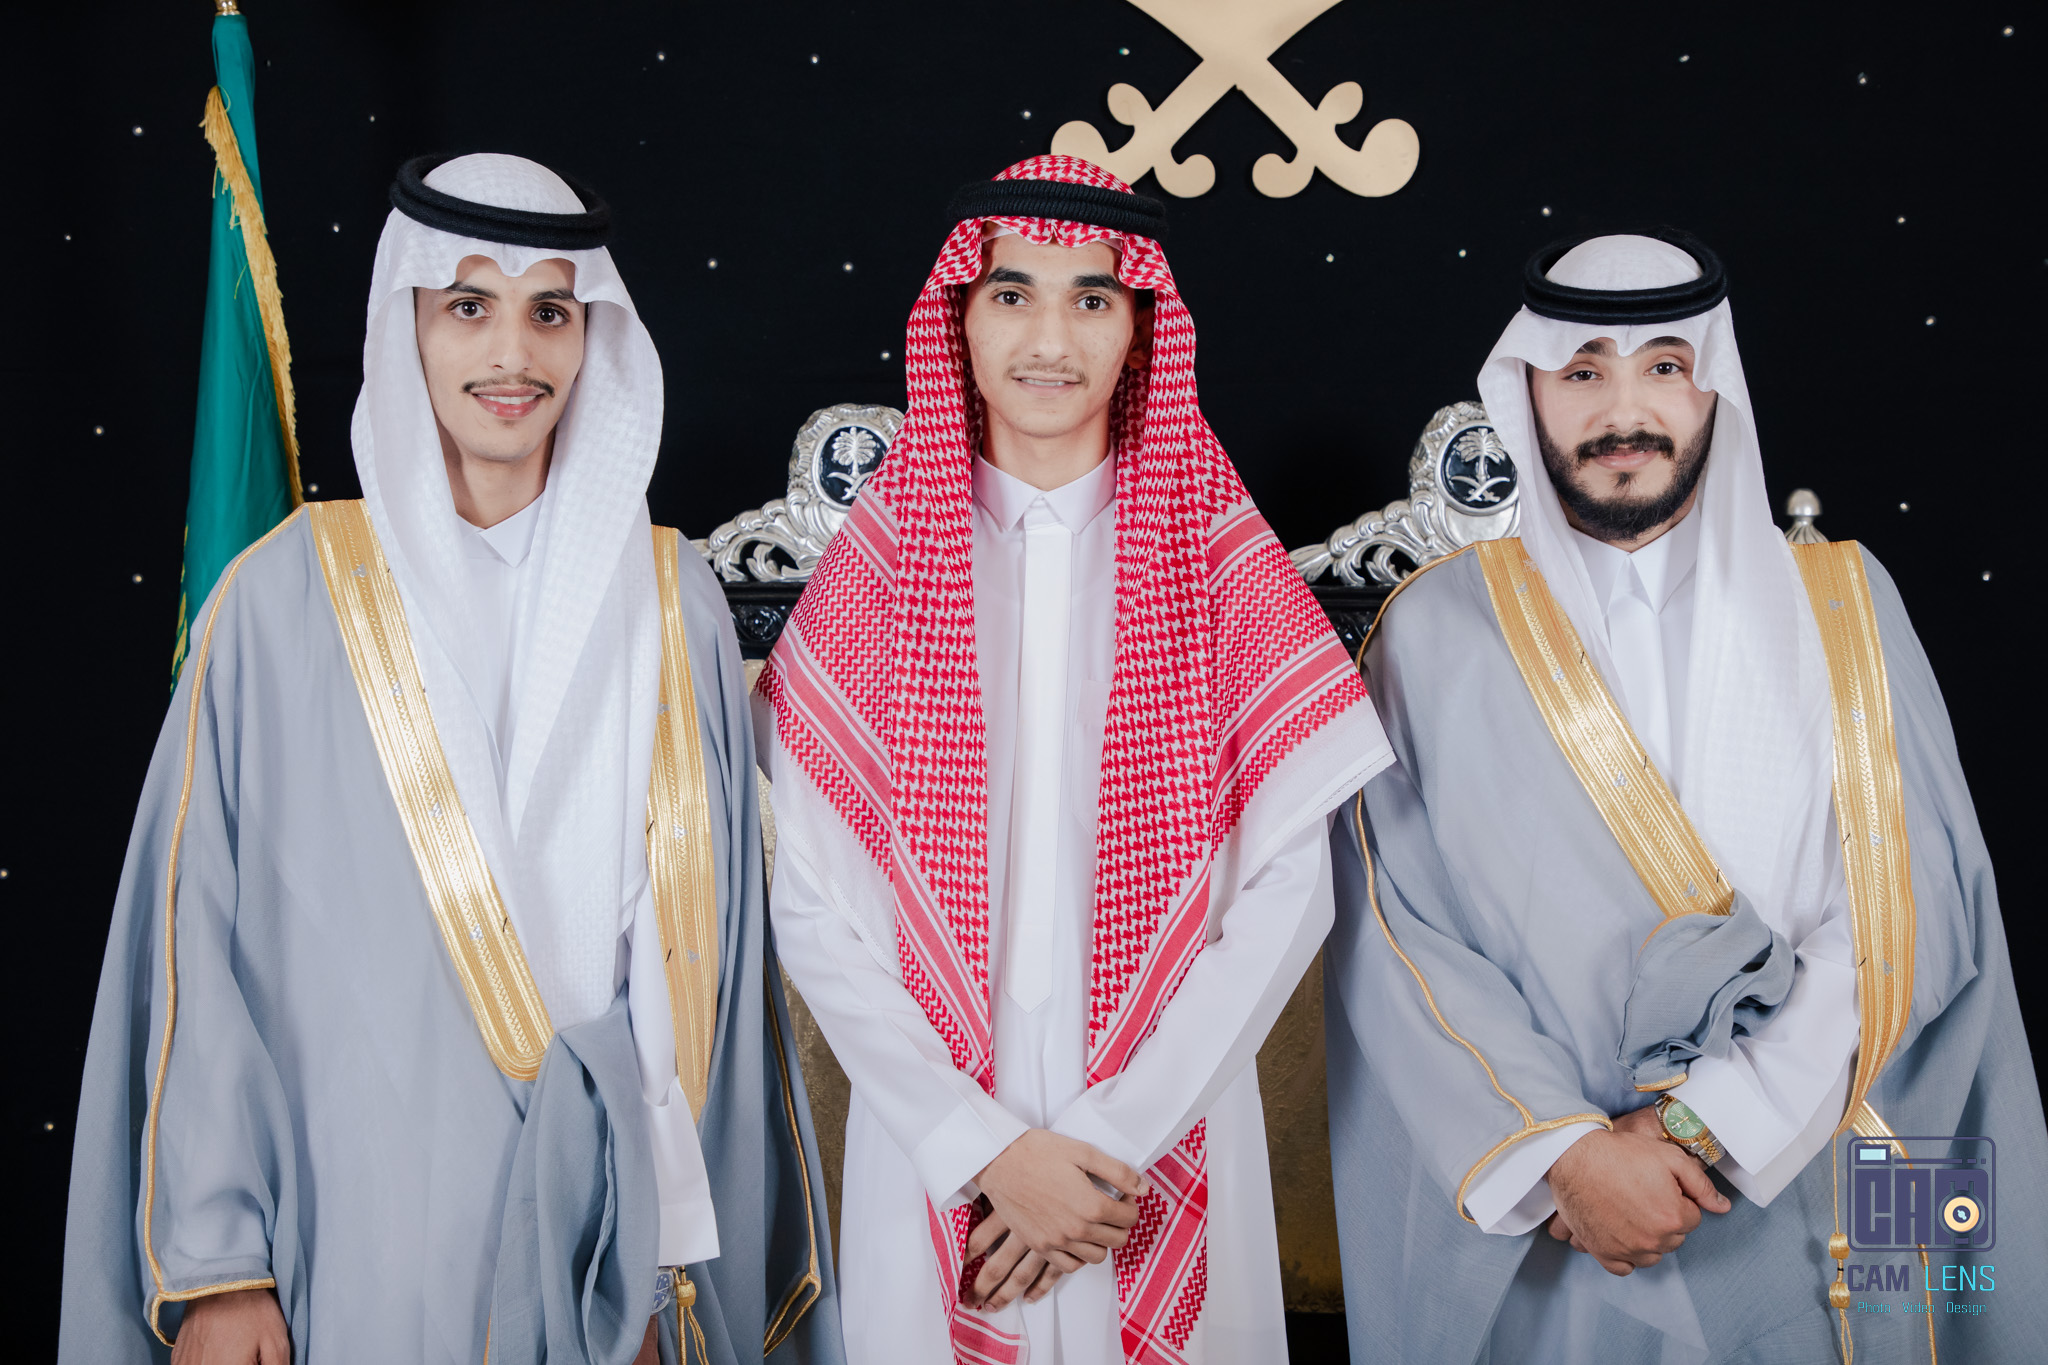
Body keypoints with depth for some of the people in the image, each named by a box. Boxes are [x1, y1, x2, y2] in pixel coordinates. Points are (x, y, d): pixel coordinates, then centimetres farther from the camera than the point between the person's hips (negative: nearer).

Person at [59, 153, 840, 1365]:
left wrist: (699, 1254, 2)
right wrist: (211, 1262, -8)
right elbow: (201, 933, -4)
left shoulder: (669, 600, 2)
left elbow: (709, 937, 4)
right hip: (367, 1225, -2)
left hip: (611, 1216, 2)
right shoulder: (291, 595, -4)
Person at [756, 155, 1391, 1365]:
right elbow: (815, 910, -5)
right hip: (933, 1138, 0)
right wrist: (987, 1147, -11)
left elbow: (1286, 894, -6)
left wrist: (1112, 1139, -12)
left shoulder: (1226, 573, -3)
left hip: (1165, 1138, 0)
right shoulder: (877, 576, -3)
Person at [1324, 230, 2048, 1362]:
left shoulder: (1842, 609, 2)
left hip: (1807, 1220, 1)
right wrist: (1567, 1153, -17)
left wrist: (1707, 1126, -15)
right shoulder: (1434, 631, -1)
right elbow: (1394, 933, -8)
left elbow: (1911, 913, -7)